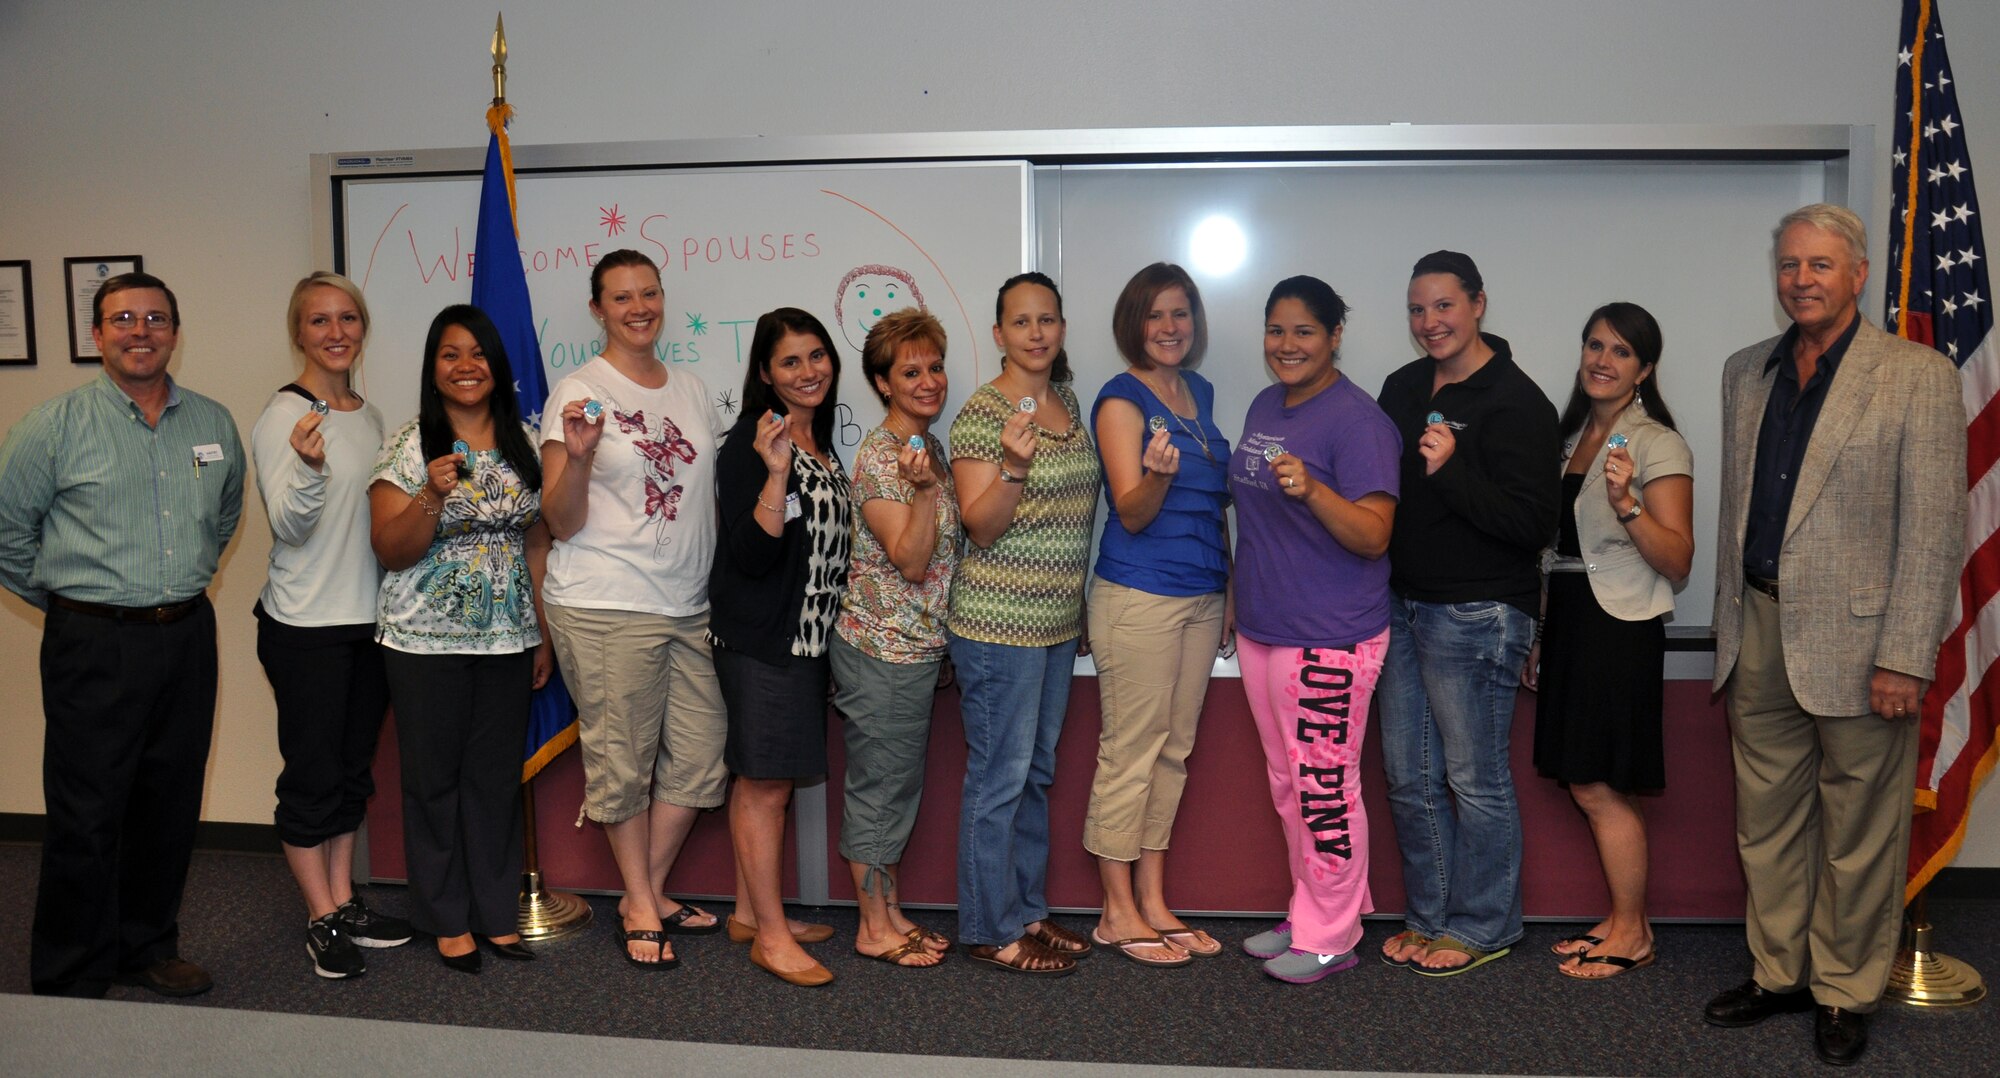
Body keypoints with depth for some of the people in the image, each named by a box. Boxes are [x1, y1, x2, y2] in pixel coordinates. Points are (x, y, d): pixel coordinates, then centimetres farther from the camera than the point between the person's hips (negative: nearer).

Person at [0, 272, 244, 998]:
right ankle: (70, 984, 12)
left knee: (170, 808, 13)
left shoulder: (213, 423, 8)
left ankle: (149, 950, 29)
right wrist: (59, 596, 5)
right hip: (94, 646, -4)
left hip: (187, 638, 5)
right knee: (87, 818, -1)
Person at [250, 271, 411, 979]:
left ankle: (344, 900, 26)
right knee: (312, 774, 2)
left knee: (354, 768, 14)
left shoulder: (369, 416, 10)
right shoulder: (284, 417, -11)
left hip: (369, 617, 7)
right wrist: (307, 467, -34)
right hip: (304, 625, -7)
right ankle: (321, 919, 14)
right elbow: (288, 527, -19)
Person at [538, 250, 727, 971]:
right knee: (623, 761, 1)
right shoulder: (578, 392, -5)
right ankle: (642, 906, 20)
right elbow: (561, 524, -7)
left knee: (701, 755, 8)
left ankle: (646, 895, 25)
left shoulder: (690, 388, 12)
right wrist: (577, 456, -25)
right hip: (604, 609, -6)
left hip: (688, 607, 6)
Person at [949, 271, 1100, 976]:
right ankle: (992, 930, 13)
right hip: (998, 621, -8)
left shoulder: (1068, 402, 10)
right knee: (999, 777, 0)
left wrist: (1079, 610, 18)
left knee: (1037, 771, 16)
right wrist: (1013, 462, -33)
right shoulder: (980, 413, -13)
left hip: (1057, 620, 8)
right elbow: (981, 527, -16)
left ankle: (1028, 910, 29)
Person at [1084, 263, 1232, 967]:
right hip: (1140, 597, -8)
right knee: (1130, 753, -1)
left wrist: (1232, 588, 17)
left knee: (1174, 750, 12)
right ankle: (1118, 913, 11)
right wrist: (1158, 474, -35)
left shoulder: (1200, 393, 13)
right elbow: (1132, 511, -14)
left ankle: (1153, 902, 22)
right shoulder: (1121, 399, -8)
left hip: (1203, 597, 8)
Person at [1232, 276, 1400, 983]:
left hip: (1328, 637, -9)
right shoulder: (1265, 407, 12)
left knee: (1324, 788, 0)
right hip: (1261, 629, 9)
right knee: (1288, 783, 17)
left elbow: (1373, 535, -21)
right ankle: (1308, 915, 31)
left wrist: (1312, 488, -36)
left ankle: (1330, 937, 14)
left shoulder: (1357, 419, -14)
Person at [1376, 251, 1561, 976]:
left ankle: (1484, 926, 19)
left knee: (1476, 779, 3)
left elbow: (1533, 523, -19)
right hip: (1403, 605, 8)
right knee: (1408, 776, 13)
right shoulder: (1403, 388, 11)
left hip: (1475, 616, -8)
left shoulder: (1514, 401, -12)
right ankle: (1431, 917, 27)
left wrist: (1450, 471, -28)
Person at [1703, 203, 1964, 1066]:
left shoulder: (1917, 377, -6)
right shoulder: (1745, 372, 10)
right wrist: (1730, 626, 11)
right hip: (1758, 631, 5)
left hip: (1854, 639, -5)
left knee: (1856, 832, 7)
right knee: (1767, 820, 14)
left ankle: (1846, 994, 24)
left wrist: (1903, 659, -14)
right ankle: (1777, 972, 30)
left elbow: (1933, 532, -10)